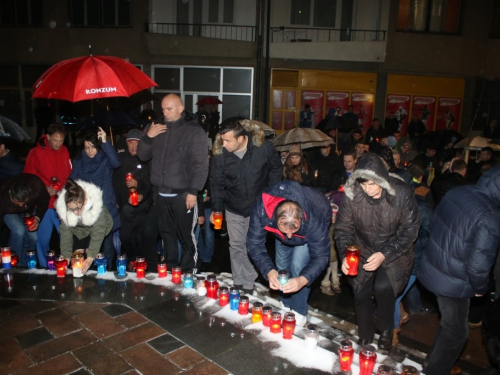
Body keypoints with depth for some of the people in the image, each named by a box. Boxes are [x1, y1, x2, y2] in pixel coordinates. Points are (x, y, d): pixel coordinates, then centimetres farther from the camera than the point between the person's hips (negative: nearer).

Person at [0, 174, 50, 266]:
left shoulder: (37, 185, -38)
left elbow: (44, 200, -16)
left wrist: (37, 218, -29)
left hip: (29, 210, 3)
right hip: (9, 212, -2)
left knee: (33, 237, -12)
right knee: (19, 231, -27)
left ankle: (24, 264, 13)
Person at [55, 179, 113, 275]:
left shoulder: (97, 206, -40)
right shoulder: (63, 207, -30)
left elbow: (98, 233, -39)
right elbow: (65, 232, -26)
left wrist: (90, 258, -47)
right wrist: (66, 257, -33)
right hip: (78, 231, 2)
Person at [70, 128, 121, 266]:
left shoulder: (105, 160, 2)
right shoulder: (79, 162, 11)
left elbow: (116, 163, -21)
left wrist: (105, 142, -26)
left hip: (105, 209, -3)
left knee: (106, 242, 1)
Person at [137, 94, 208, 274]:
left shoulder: (194, 131, -6)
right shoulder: (156, 128, 11)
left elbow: (201, 165, -9)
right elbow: (143, 156, 12)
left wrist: (193, 191, -15)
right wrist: (148, 137, -5)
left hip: (183, 194, -5)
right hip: (160, 193, 5)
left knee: (186, 236, -1)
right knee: (167, 233, 15)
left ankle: (189, 272, 14)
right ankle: (170, 268, 29)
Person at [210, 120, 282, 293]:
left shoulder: (263, 147, -21)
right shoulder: (220, 153, -17)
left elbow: (276, 170, -4)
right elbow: (216, 182, -6)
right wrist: (216, 208, -11)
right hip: (233, 207, 2)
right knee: (236, 245, 12)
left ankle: (249, 283, 23)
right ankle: (238, 282, 28)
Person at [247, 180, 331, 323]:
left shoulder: (315, 219, -45)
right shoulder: (261, 209, -42)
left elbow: (320, 256, -33)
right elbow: (254, 244, -33)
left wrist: (303, 279, -50)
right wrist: (269, 271, -48)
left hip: (310, 230, -3)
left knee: (298, 266, -15)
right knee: (282, 265, 5)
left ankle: (299, 311, 5)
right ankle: (285, 306, 27)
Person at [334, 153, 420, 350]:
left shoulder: (402, 193, -22)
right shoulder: (351, 194, -18)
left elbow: (410, 230, -15)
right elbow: (343, 228, -9)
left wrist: (384, 255, -24)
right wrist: (345, 255, -25)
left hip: (395, 252, -1)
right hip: (364, 250, 2)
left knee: (383, 287, -20)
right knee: (360, 290, -8)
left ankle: (386, 332, 10)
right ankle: (365, 335, 20)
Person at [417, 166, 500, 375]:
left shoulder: (456, 193, -7)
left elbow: (434, 224, 6)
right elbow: (478, 264, -24)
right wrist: (480, 288, -4)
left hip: (431, 269, 8)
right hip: (452, 283, -8)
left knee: (449, 324, 30)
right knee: (456, 333, 18)